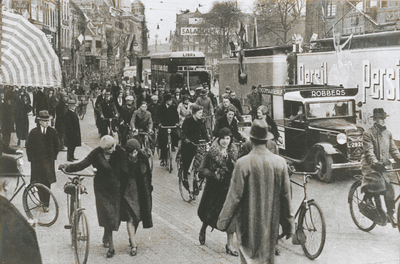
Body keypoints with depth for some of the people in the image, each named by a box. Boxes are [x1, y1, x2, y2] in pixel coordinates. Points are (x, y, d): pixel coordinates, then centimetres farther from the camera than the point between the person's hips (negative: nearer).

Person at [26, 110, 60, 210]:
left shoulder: (53, 132, 0)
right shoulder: (33, 132, -1)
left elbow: (56, 146, 10)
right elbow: (29, 147, 6)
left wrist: (53, 157, 6)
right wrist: (31, 158, 2)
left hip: (48, 161, 0)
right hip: (36, 162, 0)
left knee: (47, 183, -3)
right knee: (39, 182, 4)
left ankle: (45, 204, 2)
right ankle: (43, 201, 19)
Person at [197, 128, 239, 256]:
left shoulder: (233, 153, 1)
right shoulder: (212, 152, -7)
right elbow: (202, 170, -9)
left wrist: (229, 159, -21)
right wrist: (213, 174, -24)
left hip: (228, 188, 1)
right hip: (213, 187, -1)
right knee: (209, 212, 14)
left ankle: (229, 245, 8)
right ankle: (203, 230, 48)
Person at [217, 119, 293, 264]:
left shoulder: (243, 163, -16)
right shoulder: (280, 162, -5)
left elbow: (234, 196, -12)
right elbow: (285, 196, 2)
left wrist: (223, 221, 1)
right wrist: (288, 225, 13)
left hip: (249, 223, -3)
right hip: (271, 223, 3)